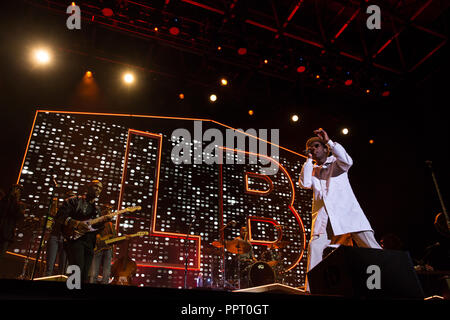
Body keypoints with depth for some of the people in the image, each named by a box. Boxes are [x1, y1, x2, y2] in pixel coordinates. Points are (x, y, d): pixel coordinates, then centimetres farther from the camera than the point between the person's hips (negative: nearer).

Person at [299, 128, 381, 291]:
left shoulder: (336, 163, 18)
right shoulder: (311, 170, 24)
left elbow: (348, 161, -7)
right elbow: (305, 183, 2)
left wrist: (329, 141, -5)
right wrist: (309, 159, 10)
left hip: (348, 211, -1)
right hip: (324, 216, 1)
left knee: (371, 247, -14)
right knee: (315, 246, -20)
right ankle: (312, 289, -19)